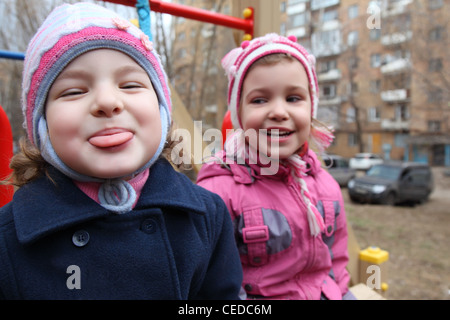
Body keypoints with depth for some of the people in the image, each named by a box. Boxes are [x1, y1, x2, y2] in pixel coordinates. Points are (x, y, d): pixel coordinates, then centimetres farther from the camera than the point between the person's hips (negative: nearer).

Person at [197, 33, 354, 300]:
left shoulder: (326, 185, -5)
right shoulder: (219, 191, -24)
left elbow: (337, 264, 7)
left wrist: (341, 292, 6)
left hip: (326, 293, 5)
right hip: (255, 297, -4)